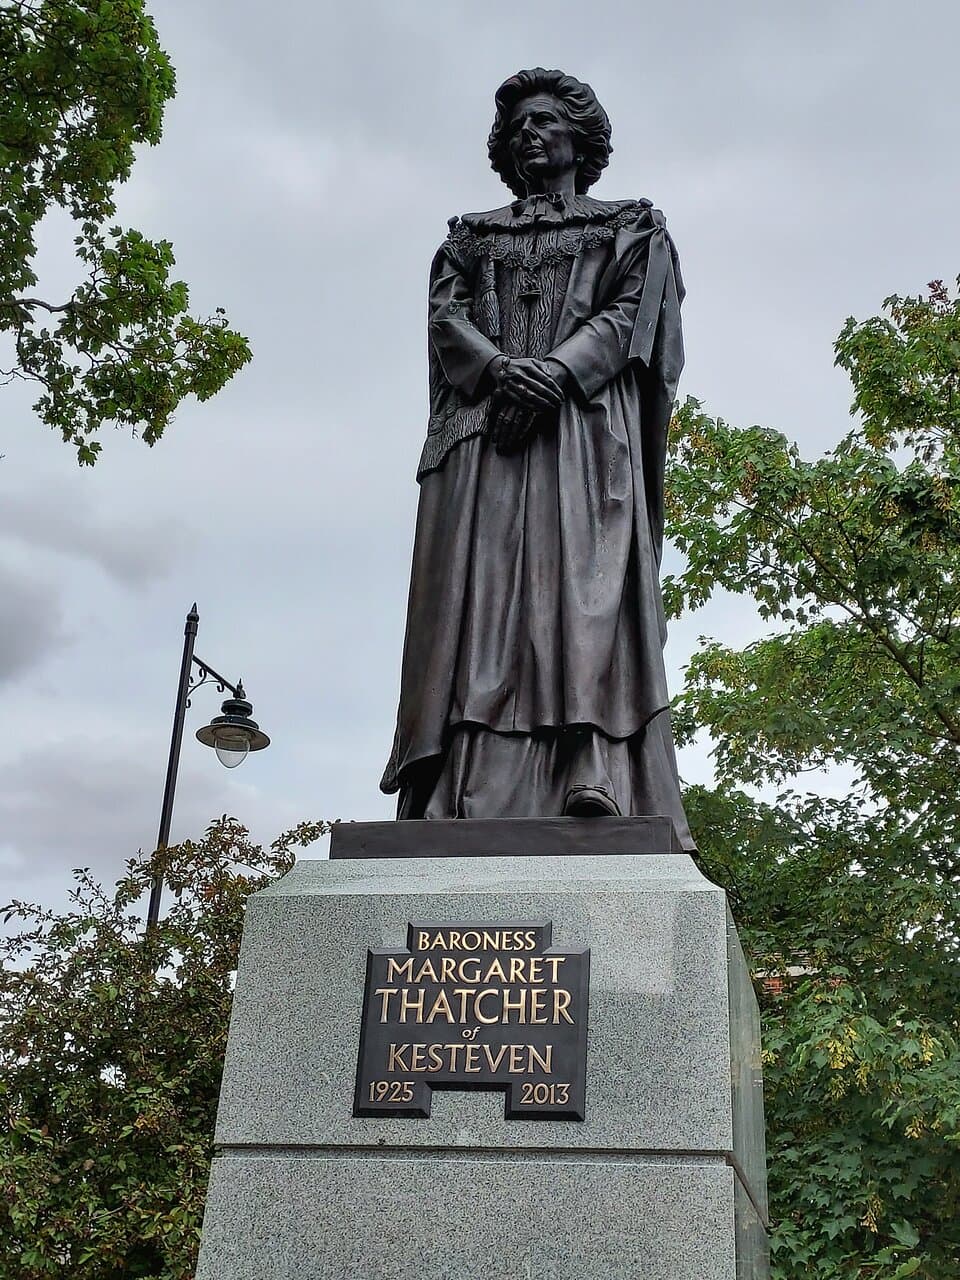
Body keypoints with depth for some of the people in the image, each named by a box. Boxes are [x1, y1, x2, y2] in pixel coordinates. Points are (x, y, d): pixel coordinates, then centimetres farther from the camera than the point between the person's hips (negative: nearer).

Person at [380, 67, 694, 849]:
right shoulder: (472, 235, 28)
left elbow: (626, 315, 4)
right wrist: (503, 370, -12)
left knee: (582, 577, -21)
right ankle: (467, 789, -24)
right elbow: (448, 319, 11)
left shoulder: (631, 225, 22)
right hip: (482, 426, 2)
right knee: (479, 579, -15)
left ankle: (592, 775, -33)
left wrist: (554, 375, -14)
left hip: (585, 419, -2)